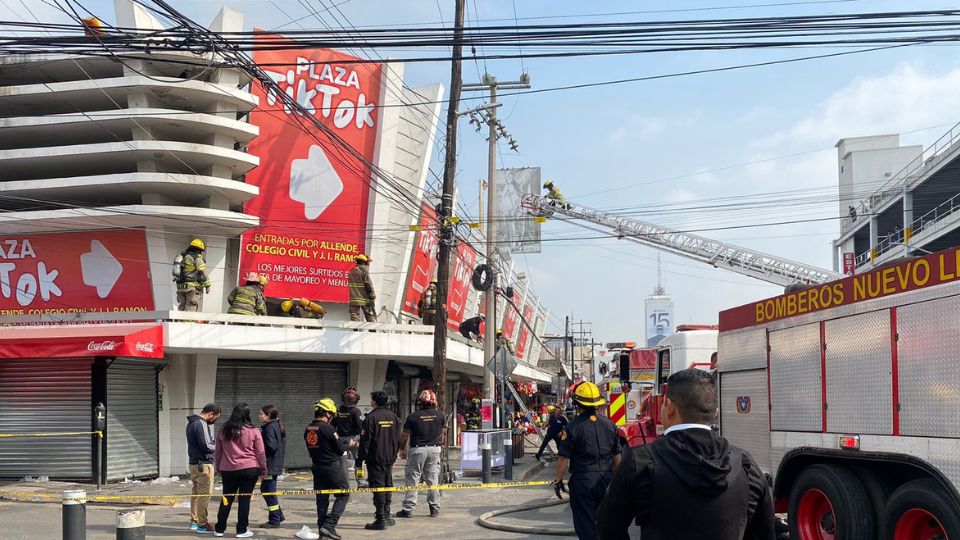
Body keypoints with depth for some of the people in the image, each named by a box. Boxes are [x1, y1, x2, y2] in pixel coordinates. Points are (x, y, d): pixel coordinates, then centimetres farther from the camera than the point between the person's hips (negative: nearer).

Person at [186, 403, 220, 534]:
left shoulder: (191, 423, 13)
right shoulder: (201, 424, -18)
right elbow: (206, 446, -22)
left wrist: (213, 442, 6)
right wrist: (216, 446, -3)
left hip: (193, 462, 10)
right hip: (203, 463, -10)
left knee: (196, 492, 16)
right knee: (205, 494, -5)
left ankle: (194, 521, 23)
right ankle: (202, 524, -3)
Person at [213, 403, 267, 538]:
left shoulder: (224, 430, 4)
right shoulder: (253, 431, -6)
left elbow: (218, 452, 12)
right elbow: (260, 453, -2)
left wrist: (218, 467, 24)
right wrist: (263, 469, 7)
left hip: (228, 470, 3)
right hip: (249, 469, -3)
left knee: (227, 498, 13)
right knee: (244, 499, 2)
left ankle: (219, 529, 16)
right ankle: (242, 530, 4)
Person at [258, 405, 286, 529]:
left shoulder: (269, 427, -15)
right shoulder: (277, 426, 14)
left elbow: (271, 446, -22)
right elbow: (282, 446, 17)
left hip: (270, 464, -10)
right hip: (276, 463, 10)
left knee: (268, 491, -2)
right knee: (265, 489, 18)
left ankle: (274, 520, 4)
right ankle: (278, 515, 23)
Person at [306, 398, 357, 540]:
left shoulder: (308, 430, 5)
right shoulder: (329, 429, -17)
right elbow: (340, 448, -11)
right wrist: (349, 444, 10)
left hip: (317, 468, 7)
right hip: (332, 467, -7)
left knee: (321, 499, 13)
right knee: (343, 495, 6)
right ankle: (329, 525, -5)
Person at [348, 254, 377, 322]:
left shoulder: (351, 272, 12)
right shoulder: (364, 272, -10)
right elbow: (369, 286, -13)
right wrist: (373, 298, -7)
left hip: (353, 299, 5)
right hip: (364, 299, -5)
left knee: (354, 317, 3)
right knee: (370, 316, 3)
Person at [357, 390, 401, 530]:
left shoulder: (370, 418, -12)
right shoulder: (394, 417, 8)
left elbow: (365, 442, -13)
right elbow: (398, 440, 14)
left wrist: (360, 460, -6)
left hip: (375, 459, -6)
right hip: (389, 459, 6)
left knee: (378, 488, -4)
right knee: (388, 486, 15)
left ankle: (381, 520, -3)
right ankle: (386, 515, 22)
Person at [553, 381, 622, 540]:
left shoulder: (572, 427, -12)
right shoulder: (610, 425, 4)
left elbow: (563, 458, -10)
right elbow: (617, 456, 11)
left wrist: (558, 480, 1)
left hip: (582, 481, -5)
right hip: (606, 479, 5)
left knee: (586, 526, 1)